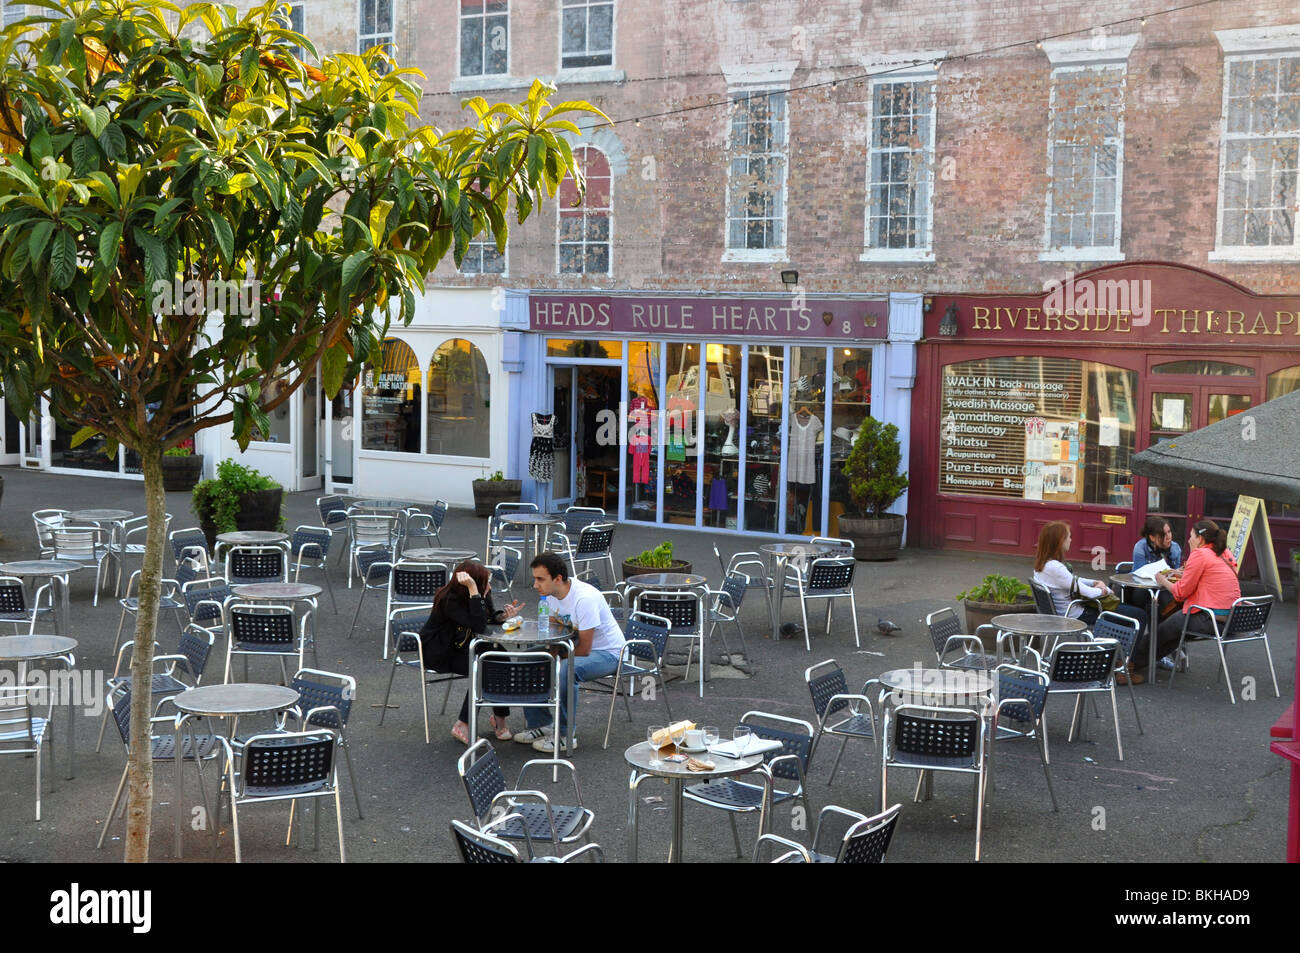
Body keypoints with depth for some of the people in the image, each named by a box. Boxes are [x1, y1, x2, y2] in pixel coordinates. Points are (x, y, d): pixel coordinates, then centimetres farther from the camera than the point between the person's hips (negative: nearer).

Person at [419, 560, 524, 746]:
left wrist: (504, 615, -12)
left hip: (462, 648, 8)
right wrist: (473, 590, -42)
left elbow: (488, 618, 10)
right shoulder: (450, 600, -28)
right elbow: (479, 626, -37)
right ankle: (463, 726, -17)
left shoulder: (482, 594, -6)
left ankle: (499, 718, -5)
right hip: (440, 654, -7)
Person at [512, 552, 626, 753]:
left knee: (564, 670, -35)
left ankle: (565, 735, -21)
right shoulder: (551, 594, -4)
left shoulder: (585, 599, -30)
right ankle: (540, 724, 5)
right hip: (576, 645, 9)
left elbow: (584, 650, -26)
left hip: (608, 653, -9)